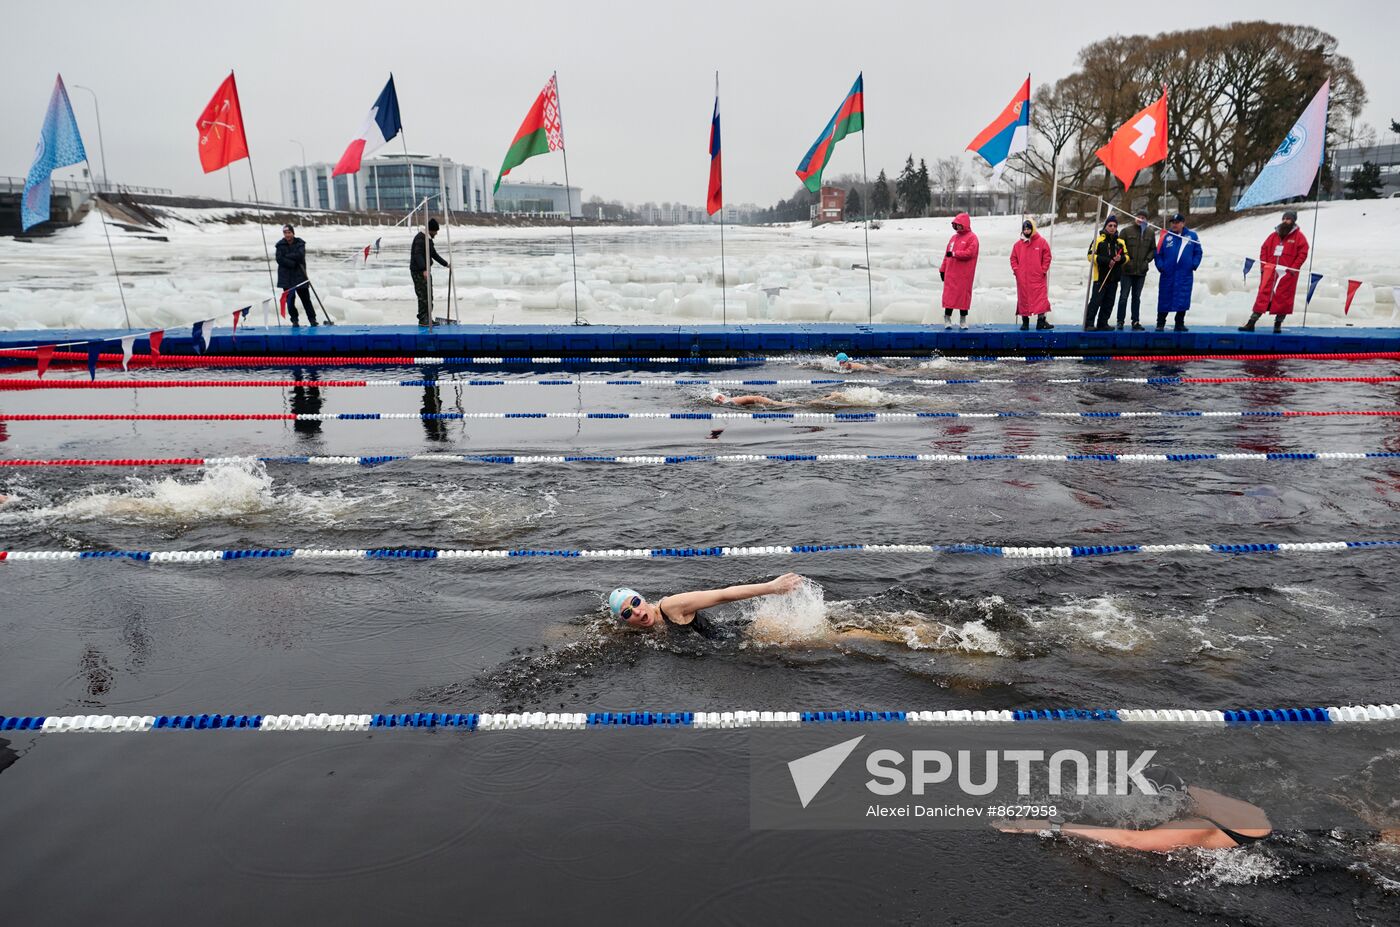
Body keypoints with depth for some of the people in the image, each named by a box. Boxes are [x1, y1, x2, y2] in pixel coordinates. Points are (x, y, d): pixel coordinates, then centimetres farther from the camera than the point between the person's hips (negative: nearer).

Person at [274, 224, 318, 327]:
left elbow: (300, 255, -15)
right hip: (286, 277, 0)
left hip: (300, 275, 0)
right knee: (290, 299, -1)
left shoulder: (300, 243, 2)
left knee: (305, 298, 5)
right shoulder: (280, 245, 2)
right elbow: (280, 259, -9)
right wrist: (293, 263, -15)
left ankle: (312, 319, 14)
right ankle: (295, 320, 9)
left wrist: (287, 256, -14)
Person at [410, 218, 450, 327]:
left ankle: (427, 319, 16)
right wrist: (424, 270, -36)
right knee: (423, 294, -11)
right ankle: (423, 319, -9)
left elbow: (434, 254, 28)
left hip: (424, 270, 10)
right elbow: (418, 255, -26)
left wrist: (446, 264, 26)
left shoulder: (428, 239, 17)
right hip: (418, 270, -10)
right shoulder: (420, 238, -15)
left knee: (428, 295, 11)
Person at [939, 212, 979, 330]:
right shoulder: (954, 238, 16)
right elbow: (947, 254, 16)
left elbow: (969, 253, -16)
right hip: (951, 274, 4)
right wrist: (942, 269, 12)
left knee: (964, 295, 1)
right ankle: (947, 318, 5)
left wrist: (954, 253, -16)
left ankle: (963, 320, 10)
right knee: (949, 295, 0)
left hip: (964, 275, -4)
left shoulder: (971, 238, -2)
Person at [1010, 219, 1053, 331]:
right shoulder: (1018, 244, 8)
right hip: (1022, 278, 2)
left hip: (1038, 277, -2)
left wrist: (1043, 270, -5)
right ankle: (1025, 321, 10)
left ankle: (1041, 321, -6)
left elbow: (1047, 257, 3)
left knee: (1040, 298, -7)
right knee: (1023, 298, 3)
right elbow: (1013, 258, 12)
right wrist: (1015, 270, 0)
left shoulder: (1041, 242, 2)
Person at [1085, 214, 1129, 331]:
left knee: (1108, 303, 9)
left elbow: (1126, 256, 19)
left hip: (1114, 277, 6)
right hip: (1100, 277, -6)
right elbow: (1091, 256, -9)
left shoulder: (1120, 242, 14)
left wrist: (1121, 258, -6)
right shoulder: (1098, 240, -2)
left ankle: (1103, 323, 17)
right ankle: (1089, 324, -8)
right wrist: (1106, 261, -18)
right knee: (1096, 301, -11)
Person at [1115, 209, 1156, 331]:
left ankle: (1135, 322, 15)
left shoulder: (1150, 233, 7)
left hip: (1141, 271, 3)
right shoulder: (1127, 231, -3)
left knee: (1137, 297, 10)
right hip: (1127, 270, -3)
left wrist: (1147, 260, 0)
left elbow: (1153, 249, 13)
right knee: (1124, 296, -2)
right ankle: (1120, 321, 5)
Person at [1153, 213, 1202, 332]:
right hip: (1167, 274, -1)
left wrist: (1194, 264, -4)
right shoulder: (1166, 236, 2)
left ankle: (1180, 324, 11)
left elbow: (1197, 252, 10)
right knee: (1164, 300, 3)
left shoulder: (1192, 236, 5)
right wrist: (1160, 266, -8)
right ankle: (1160, 324, 11)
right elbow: (1158, 253, 4)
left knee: (1183, 300, 2)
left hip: (1186, 274, 1)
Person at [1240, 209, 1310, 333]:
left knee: (1283, 298, -1)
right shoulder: (1274, 235, 12)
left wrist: (1293, 268, -11)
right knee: (1263, 295, 0)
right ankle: (1251, 323, -2)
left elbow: (1303, 253, -4)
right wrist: (1263, 265, 4)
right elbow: (1264, 249, 14)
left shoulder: (1298, 236, 1)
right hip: (1270, 271, 3)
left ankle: (1278, 324, 7)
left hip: (1287, 273, -3)